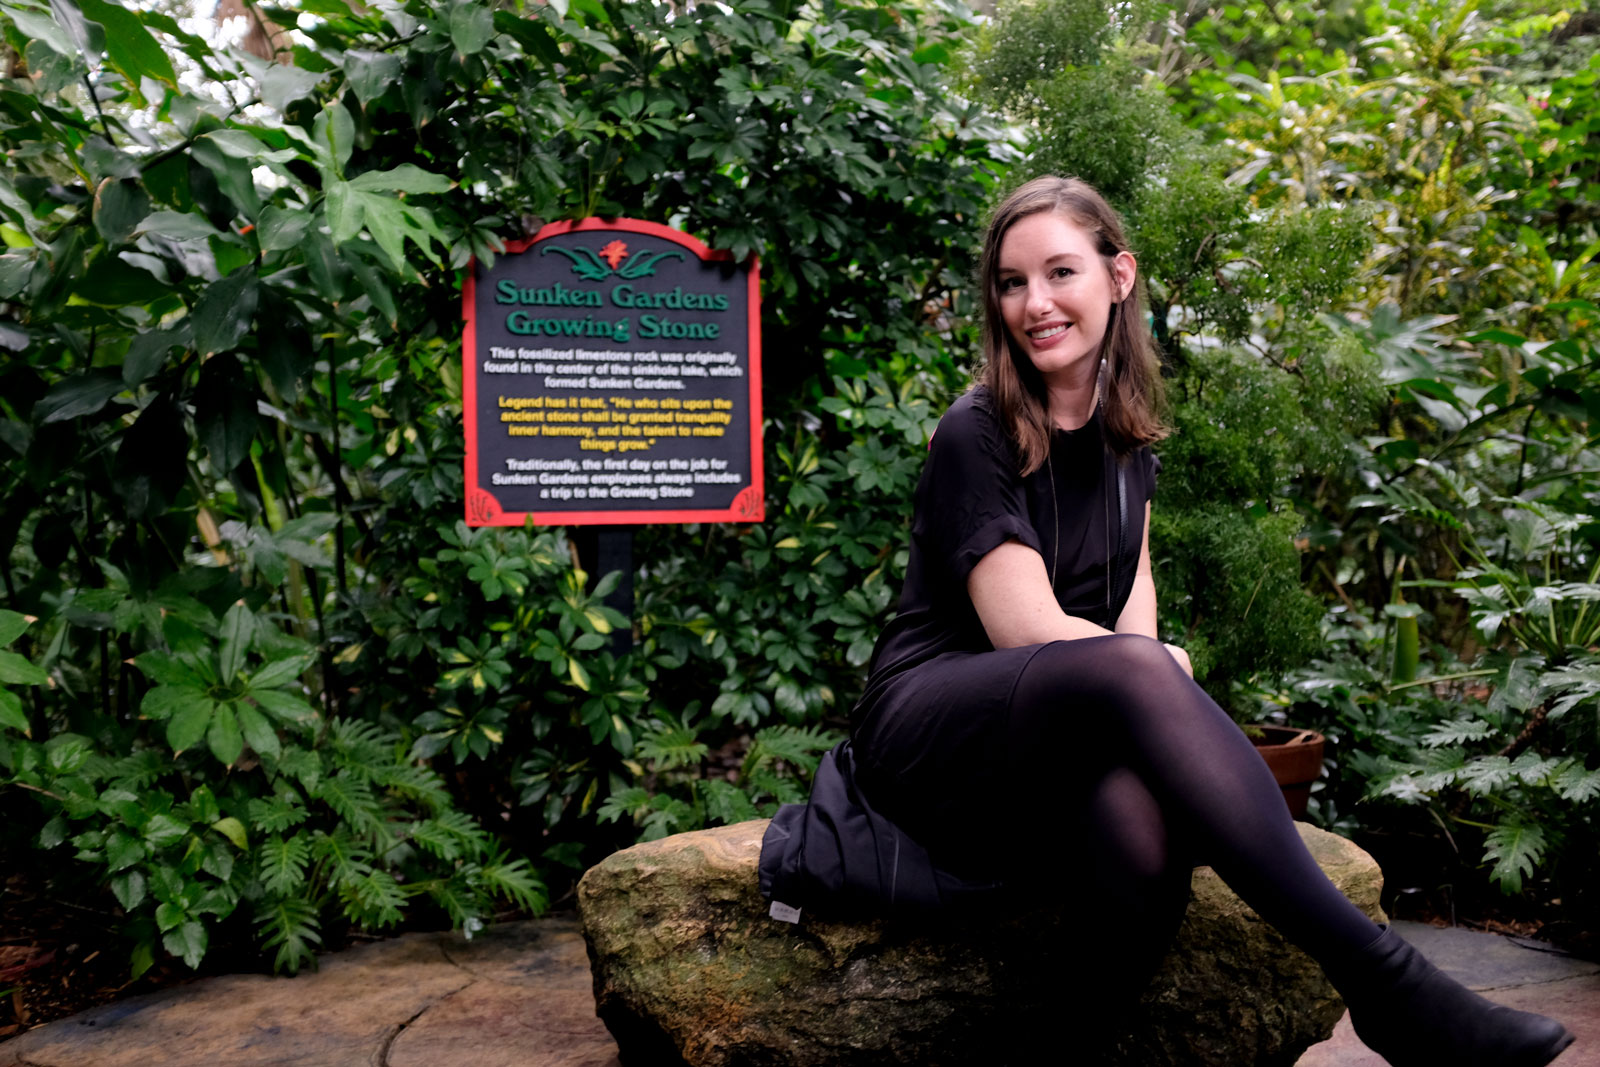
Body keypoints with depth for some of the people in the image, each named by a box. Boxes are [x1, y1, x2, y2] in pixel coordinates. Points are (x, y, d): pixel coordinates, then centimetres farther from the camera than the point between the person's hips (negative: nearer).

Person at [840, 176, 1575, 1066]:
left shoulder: (1123, 429, 11)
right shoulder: (976, 436, -10)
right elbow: (1026, 629, -16)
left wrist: (1146, 674, -3)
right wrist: (1163, 665, -4)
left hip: (1069, 730, 5)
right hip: (929, 726, -5)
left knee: (1146, 820, -35)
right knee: (1132, 668, -37)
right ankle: (1378, 976, -35)